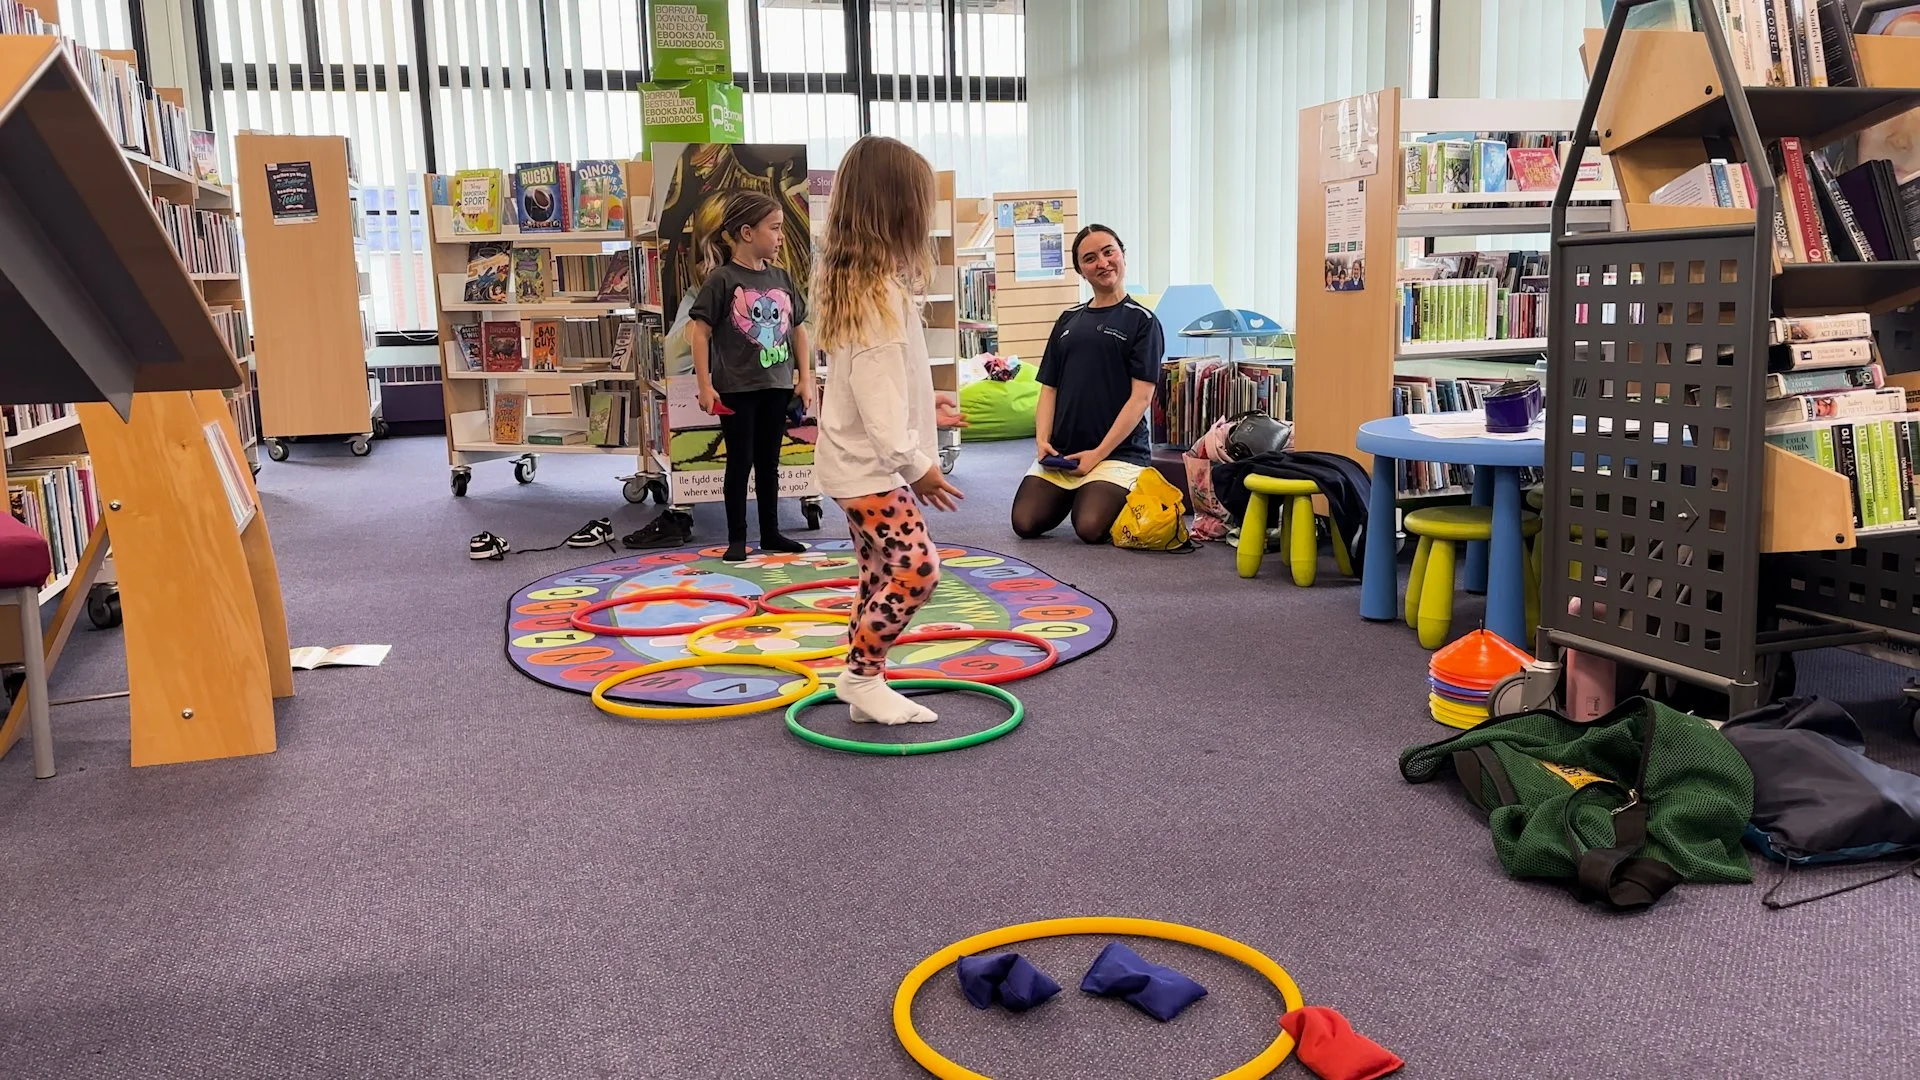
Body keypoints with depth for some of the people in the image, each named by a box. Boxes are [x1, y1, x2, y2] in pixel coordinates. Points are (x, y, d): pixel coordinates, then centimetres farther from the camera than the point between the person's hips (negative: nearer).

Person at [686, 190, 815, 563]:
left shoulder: (781, 278, 6)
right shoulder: (722, 279, -10)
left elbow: (798, 330, 14)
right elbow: (699, 331, -11)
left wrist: (805, 378, 9)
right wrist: (705, 385, -14)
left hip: (777, 386, 5)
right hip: (737, 388, -5)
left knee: (769, 462, 14)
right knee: (740, 462, 3)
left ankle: (771, 533, 24)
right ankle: (737, 538, 14)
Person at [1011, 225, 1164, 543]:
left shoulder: (1141, 320, -1)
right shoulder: (1068, 320, 15)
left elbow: (1140, 397, -8)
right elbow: (1049, 387, 14)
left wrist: (1099, 453, -14)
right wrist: (1042, 440, -3)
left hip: (1119, 450, -5)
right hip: (1061, 453, 5)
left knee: (1091, 528, -25)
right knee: (1026, 523, -12)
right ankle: (1073, 495, 19)